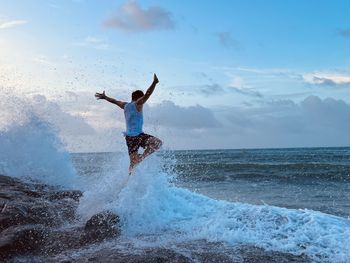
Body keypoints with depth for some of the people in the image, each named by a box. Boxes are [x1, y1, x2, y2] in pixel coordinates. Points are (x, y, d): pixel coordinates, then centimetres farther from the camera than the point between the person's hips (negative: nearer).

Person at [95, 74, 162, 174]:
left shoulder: (125, 105, 17)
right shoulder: (137, 104, -4)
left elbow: (115, 101, 32)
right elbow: (147, 95, -19)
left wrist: (105, 97, 47)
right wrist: (154, 83, -27)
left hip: (129, 137, 8)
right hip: (137, 135, -8)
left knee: (133, 162, 10)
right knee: (158, 143, -14)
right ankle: (141, 158, -20)